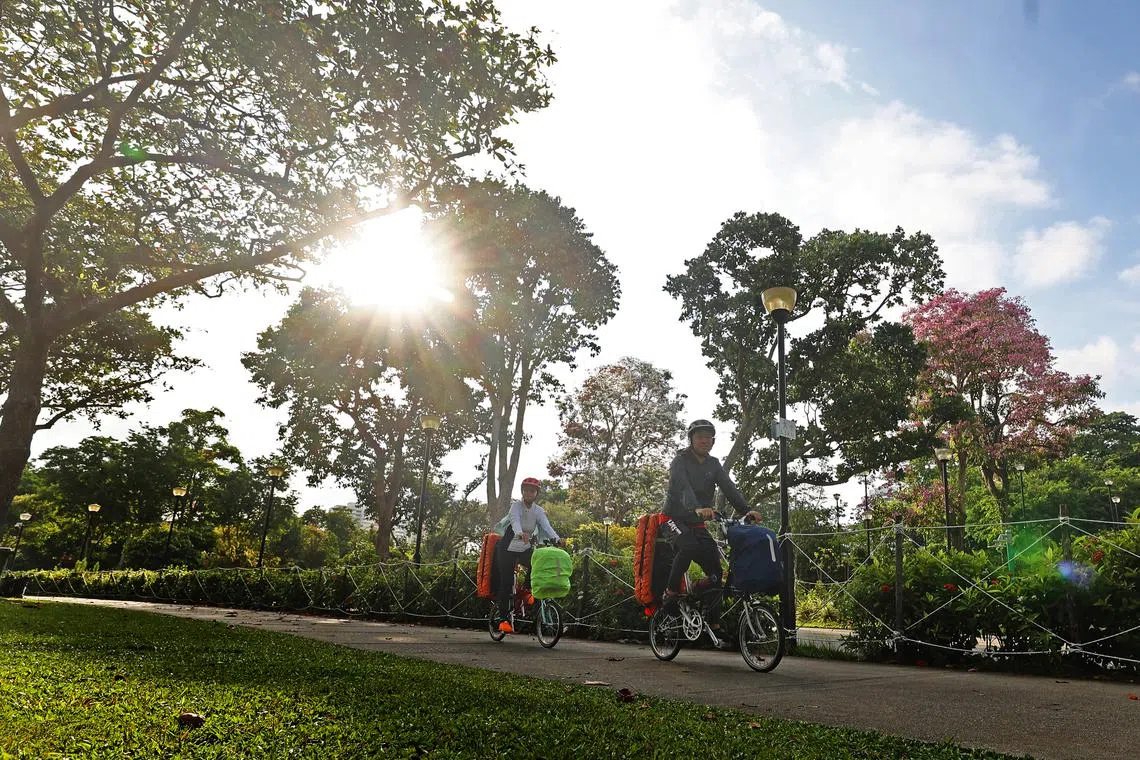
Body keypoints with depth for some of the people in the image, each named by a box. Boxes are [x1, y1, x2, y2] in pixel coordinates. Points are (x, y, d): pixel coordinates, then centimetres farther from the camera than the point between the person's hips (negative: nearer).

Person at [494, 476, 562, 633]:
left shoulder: (538, 511, -3)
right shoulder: (516, 505, -13)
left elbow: (546, 526, -19)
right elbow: (515, 520, -33)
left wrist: (557, 539, -38)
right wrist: (521, 533, -54)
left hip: (525, 549, 4)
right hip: (508, 549, -4)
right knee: (506, 584, -8)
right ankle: (503, 619, 0)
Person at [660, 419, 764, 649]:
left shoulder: (713, 464, 8)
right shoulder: (681, 460, -10)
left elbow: (729, 488, -5)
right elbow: (681, 486, -29)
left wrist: (746, 511, -22)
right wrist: (697, 508, -49)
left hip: (698, 523, 6)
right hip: (675, 519, -6)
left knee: (715, 570, -4)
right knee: (689, 546, -36)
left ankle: (714, 625, 4)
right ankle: (671, 592, -16)